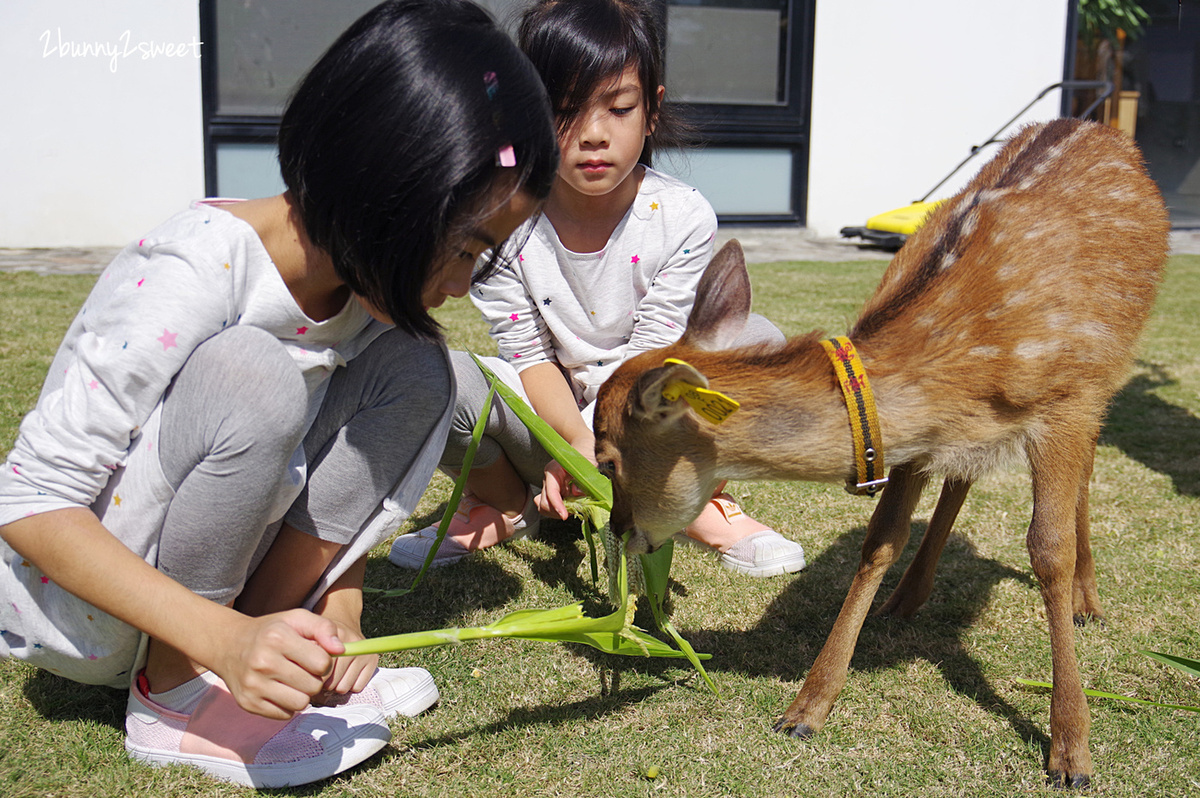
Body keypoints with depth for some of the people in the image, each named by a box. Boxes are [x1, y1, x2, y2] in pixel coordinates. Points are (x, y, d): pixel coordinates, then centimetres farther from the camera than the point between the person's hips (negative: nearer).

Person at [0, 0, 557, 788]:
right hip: (69, 596, -6)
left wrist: (337, 595, -9)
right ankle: (174, 692, -15)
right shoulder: (194, 271, -29)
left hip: (207, 571, 6)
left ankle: (269, 640, -8)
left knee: (414, 370, -10)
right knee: (250, 371, -33)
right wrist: (221, 638, -38)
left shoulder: (370, 277, -8)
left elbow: (337, 446, 7)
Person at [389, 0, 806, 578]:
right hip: (545, 411, 0)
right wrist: (577, 440, -31)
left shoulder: (684, 219, -17)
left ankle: (703, 502, -1)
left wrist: (603, 442, -33)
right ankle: (502, 498, 4)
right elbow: (529, 353, -12)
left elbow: (650, 355, -16)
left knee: (755, 341, -25)